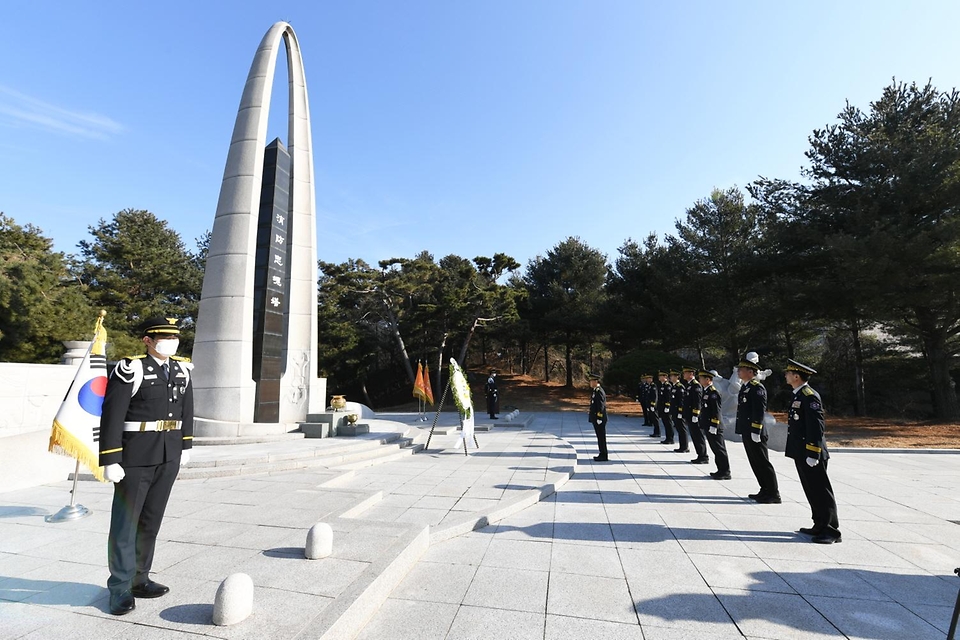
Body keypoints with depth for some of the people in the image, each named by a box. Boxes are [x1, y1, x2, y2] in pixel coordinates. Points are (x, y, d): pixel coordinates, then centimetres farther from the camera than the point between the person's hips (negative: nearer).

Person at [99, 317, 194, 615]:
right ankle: (121, 589, 20)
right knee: (125, 523, 7)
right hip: (136, 456, -5)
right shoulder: (131, 370, -14)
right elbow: (111, 416, -15)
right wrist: (110, 461, -16)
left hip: (168, 458, 6)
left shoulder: (181, 369, 5)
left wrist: (185, 444, 15)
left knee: (151, 522, 15)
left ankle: (139, 579, 29)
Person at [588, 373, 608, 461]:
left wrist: (599, 418, -20)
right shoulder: (595, 391, 14)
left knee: (601, 437, -2)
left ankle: (603, 456, 5)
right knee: (600, 437, 14)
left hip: (599, 419, -10)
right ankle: (602, 454, 21)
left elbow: (601, 406, -21)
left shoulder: (599, 391, -18)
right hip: (596, 419, 10)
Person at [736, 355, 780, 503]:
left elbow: (759, 411, -21)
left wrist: (756, 431, -22)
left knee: (763, 463, 0)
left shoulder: (757, 387, -15)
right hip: (747, 433, 9)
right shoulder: (745, 387, 14)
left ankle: (773, 494, 10)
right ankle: (765, 491, 25)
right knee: (755, 463, 15)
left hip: (755, 434, -9)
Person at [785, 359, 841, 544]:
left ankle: (831, 531, 10)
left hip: (811, 455, -10)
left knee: (821, 492, 0)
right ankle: (820, 526, 26)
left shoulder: (810, 396, -17)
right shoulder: (799, 395, 12)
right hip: (801, 454, 10)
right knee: (812, 492, 16)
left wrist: (813, 454, -22)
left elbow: (816, 427, -21)